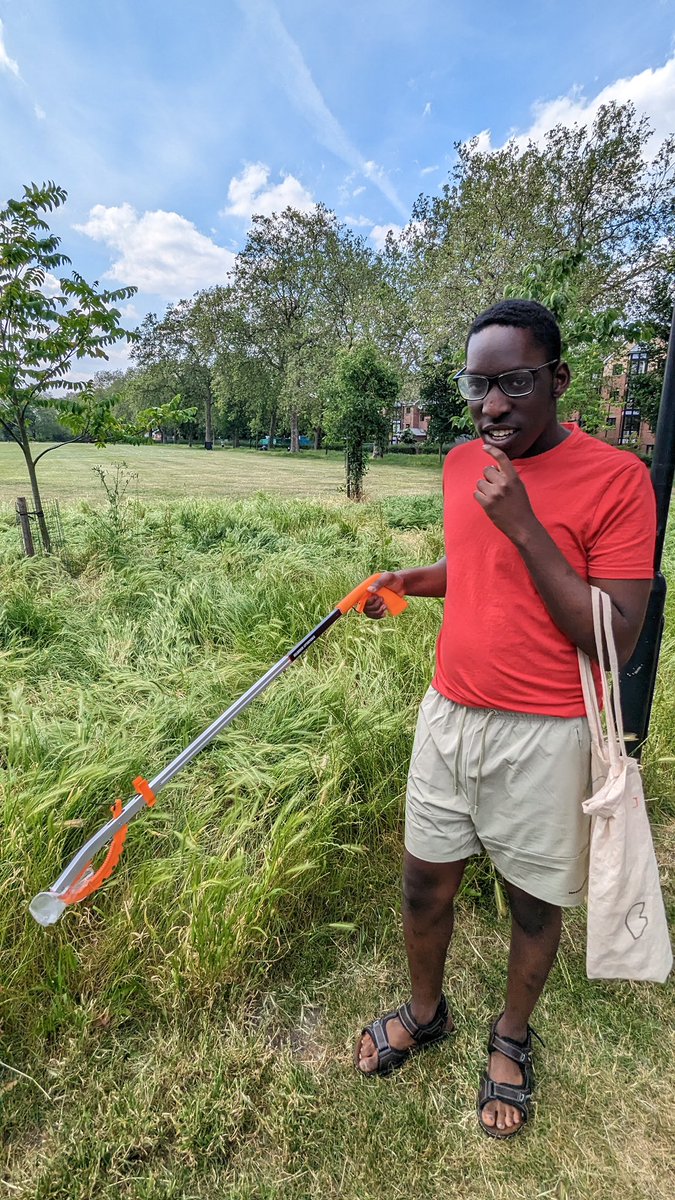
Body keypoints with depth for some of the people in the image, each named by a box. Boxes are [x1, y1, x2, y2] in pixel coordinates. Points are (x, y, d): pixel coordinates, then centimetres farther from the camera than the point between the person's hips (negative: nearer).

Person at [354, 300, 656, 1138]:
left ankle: (511, 1040, 47)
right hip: (449, 716, 5)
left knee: (534, 905, 17)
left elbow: (616, 641, -18)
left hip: (544, 738, -4)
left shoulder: (616, 479, -14)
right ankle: (425, 1014, 48)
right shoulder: (462, 464, 4)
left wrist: (525, 525, -24)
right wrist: (408, 582, 1)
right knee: (424, 882, 18)